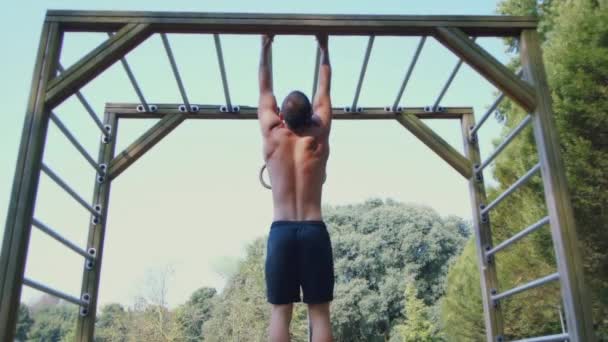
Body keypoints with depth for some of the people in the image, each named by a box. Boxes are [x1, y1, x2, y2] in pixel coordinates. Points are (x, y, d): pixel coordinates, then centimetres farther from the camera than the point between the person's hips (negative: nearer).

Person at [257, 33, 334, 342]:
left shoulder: (272, 134, 4)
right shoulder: (319, 135, 4)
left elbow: (265, 90, 17)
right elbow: (324, 91, 18)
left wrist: (265, 48, 30)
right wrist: (324, 49, 30)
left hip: (281, 232, 0)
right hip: (315, 231, 0)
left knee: (280, 311, 2)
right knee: (319, 312, 2)